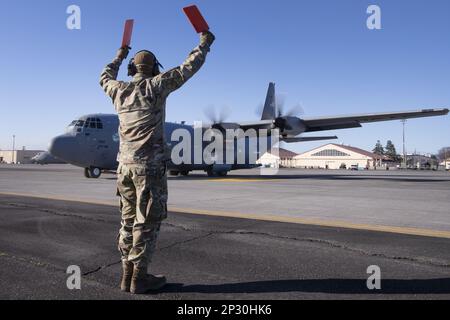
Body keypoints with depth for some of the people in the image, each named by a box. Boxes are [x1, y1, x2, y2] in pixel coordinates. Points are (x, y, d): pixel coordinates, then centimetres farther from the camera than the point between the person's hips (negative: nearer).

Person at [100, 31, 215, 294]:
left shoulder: (120, 90, 10)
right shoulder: (155, 85, -3)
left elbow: (105, 78, 34)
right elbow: (188, 68, 2)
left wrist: (119, 57, 48)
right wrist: (204, 44, 17)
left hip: (125, 164, 6)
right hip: (150, 164, -6)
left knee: (129, 220, 12)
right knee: (147, 221, 0)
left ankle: (128, 274, 18)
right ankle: (139, 277, 6)